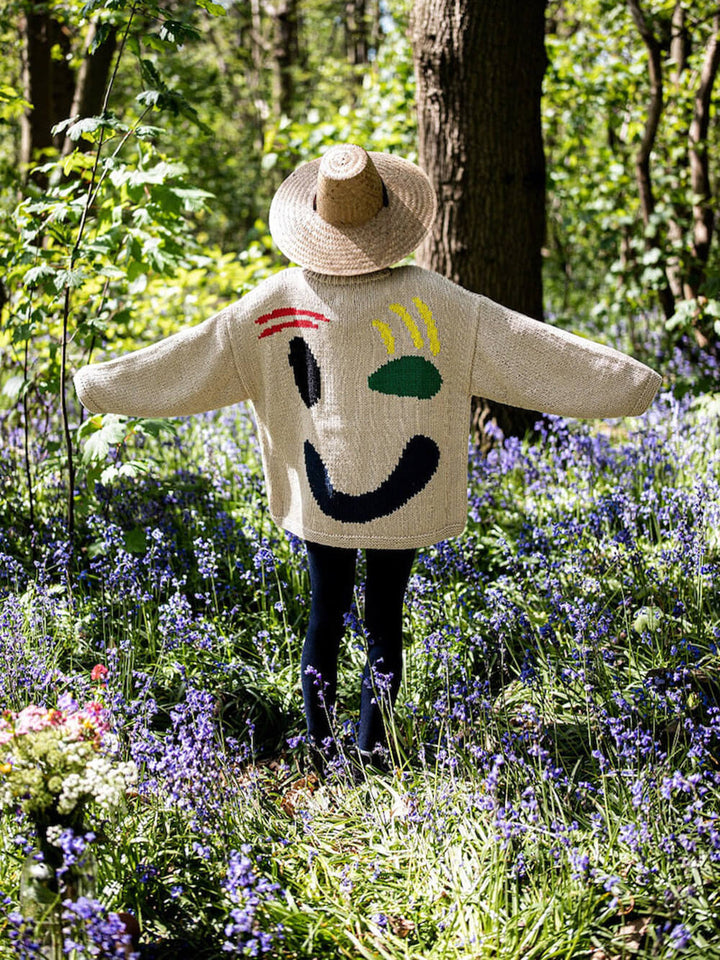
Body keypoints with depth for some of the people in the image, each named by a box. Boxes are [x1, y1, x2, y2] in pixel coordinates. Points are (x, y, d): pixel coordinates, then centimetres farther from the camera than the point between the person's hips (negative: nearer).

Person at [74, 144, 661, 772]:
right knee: (385, 619, 11)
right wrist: (629, 382, -4)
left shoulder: (281, 300, -11)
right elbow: (528, 347, -11)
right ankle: (372, 752, 13)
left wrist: (102, 383, 6)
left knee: (325, 615, 15)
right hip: (403, 500, -1)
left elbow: (192, 356, -6)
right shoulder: (432, 300, -13)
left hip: (320, 499, 1)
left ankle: (320, 748, 19)